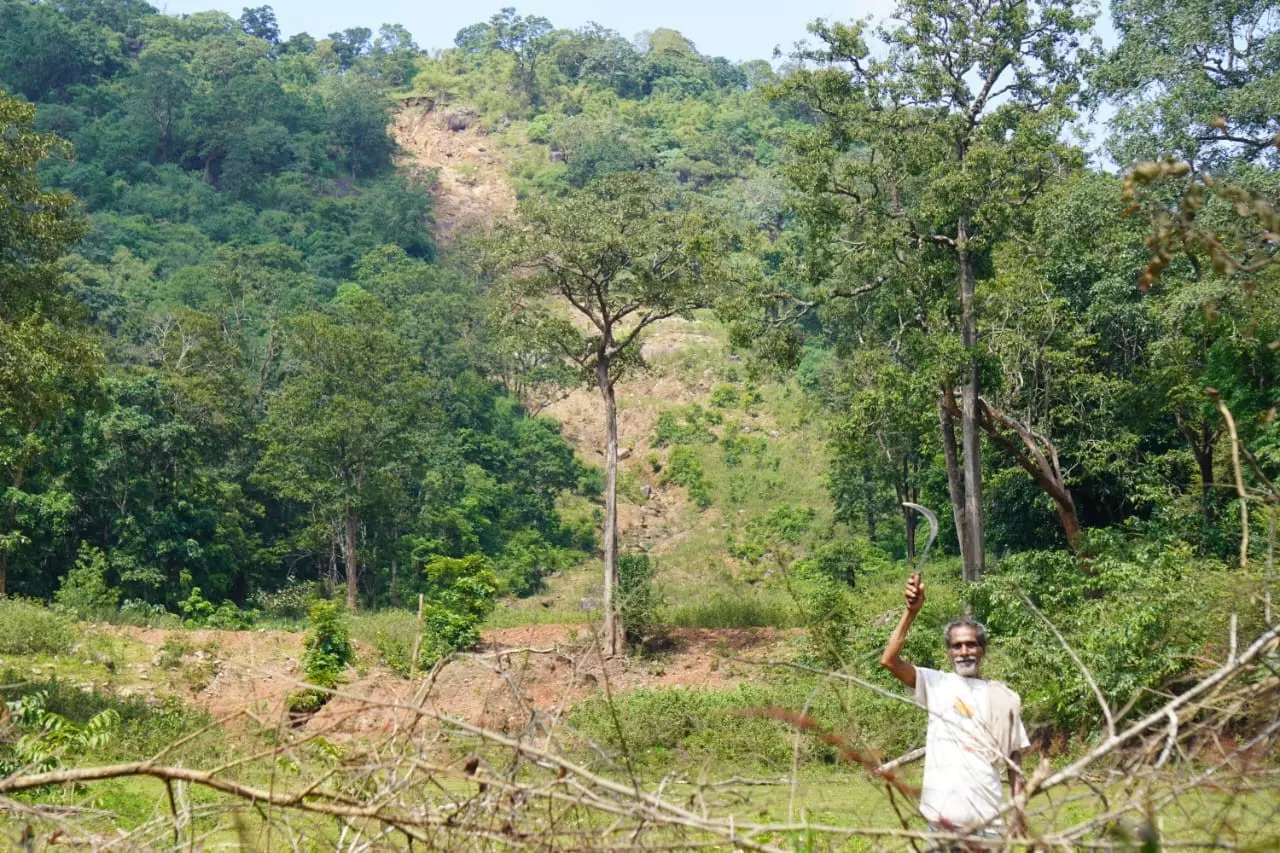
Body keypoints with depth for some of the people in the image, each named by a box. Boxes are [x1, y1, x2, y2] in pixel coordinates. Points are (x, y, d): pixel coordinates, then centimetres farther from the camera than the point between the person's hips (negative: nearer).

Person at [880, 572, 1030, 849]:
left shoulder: (1004, 698, 8)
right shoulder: (937, 685, 3)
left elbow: (1014, 760, 10)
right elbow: (889, 660, -11)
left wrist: (1018, 811, 4)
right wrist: (912, 611, -17)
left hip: (989, 816, 1)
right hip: (944, 814, -1)